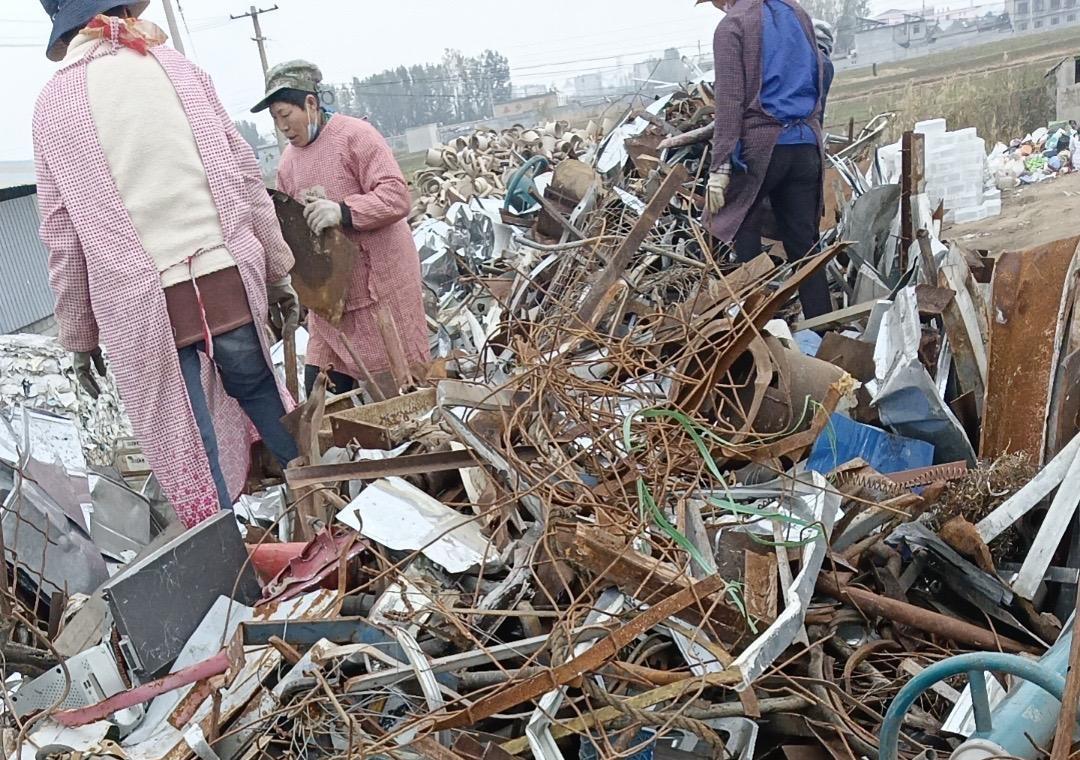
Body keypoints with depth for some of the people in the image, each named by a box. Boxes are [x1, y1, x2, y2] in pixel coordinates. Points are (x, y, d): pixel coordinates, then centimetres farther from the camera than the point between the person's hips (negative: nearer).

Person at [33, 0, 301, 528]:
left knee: (194, 458, 5)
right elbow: (246, 178, 6)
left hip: (143, 308, -2)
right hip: (229, 284, 2)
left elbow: (63, 236, 4)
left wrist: (80, 335, 12)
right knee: (262, 399, 18)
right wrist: (277, 272, 13)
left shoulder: (54, 101, 4)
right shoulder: (177, 68, 7)